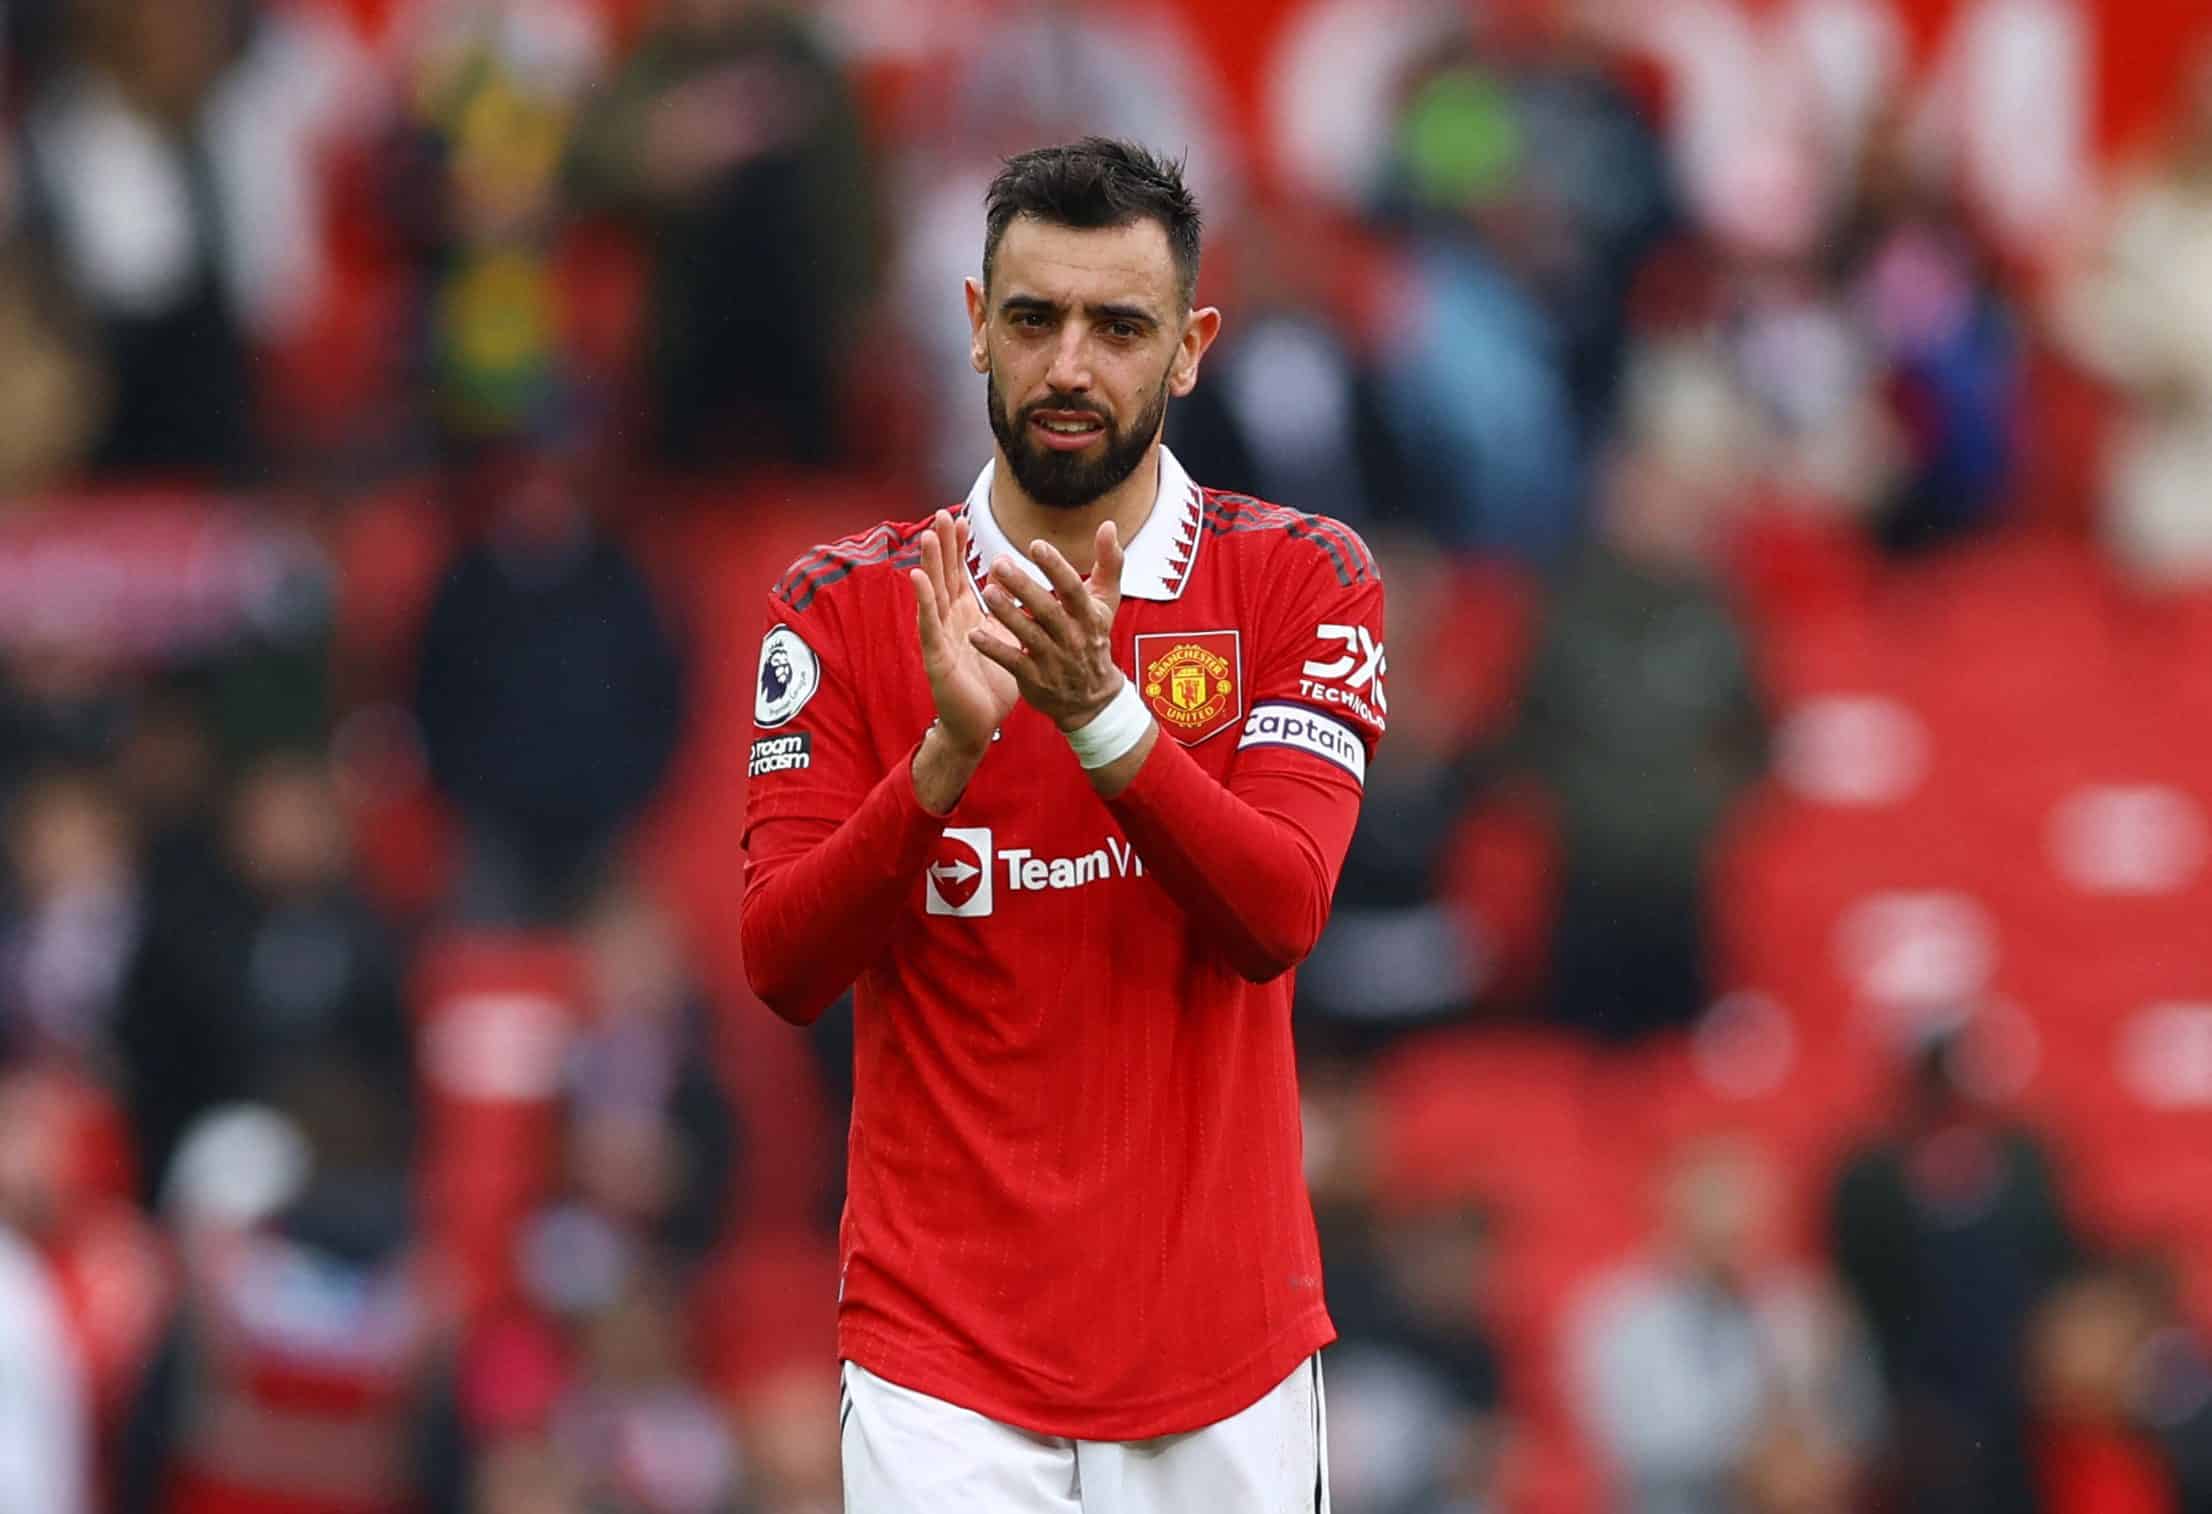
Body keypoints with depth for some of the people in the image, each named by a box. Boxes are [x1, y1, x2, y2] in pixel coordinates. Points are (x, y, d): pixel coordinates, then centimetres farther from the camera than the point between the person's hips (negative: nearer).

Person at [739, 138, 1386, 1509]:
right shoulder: (846, 608, 3)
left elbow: (1277, 921, -12)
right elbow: (783, 970, -7)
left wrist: (1103, 712, -26)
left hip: (1225, 1348, 1)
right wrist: (948, 751, -22)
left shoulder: (1301, 581, 2)